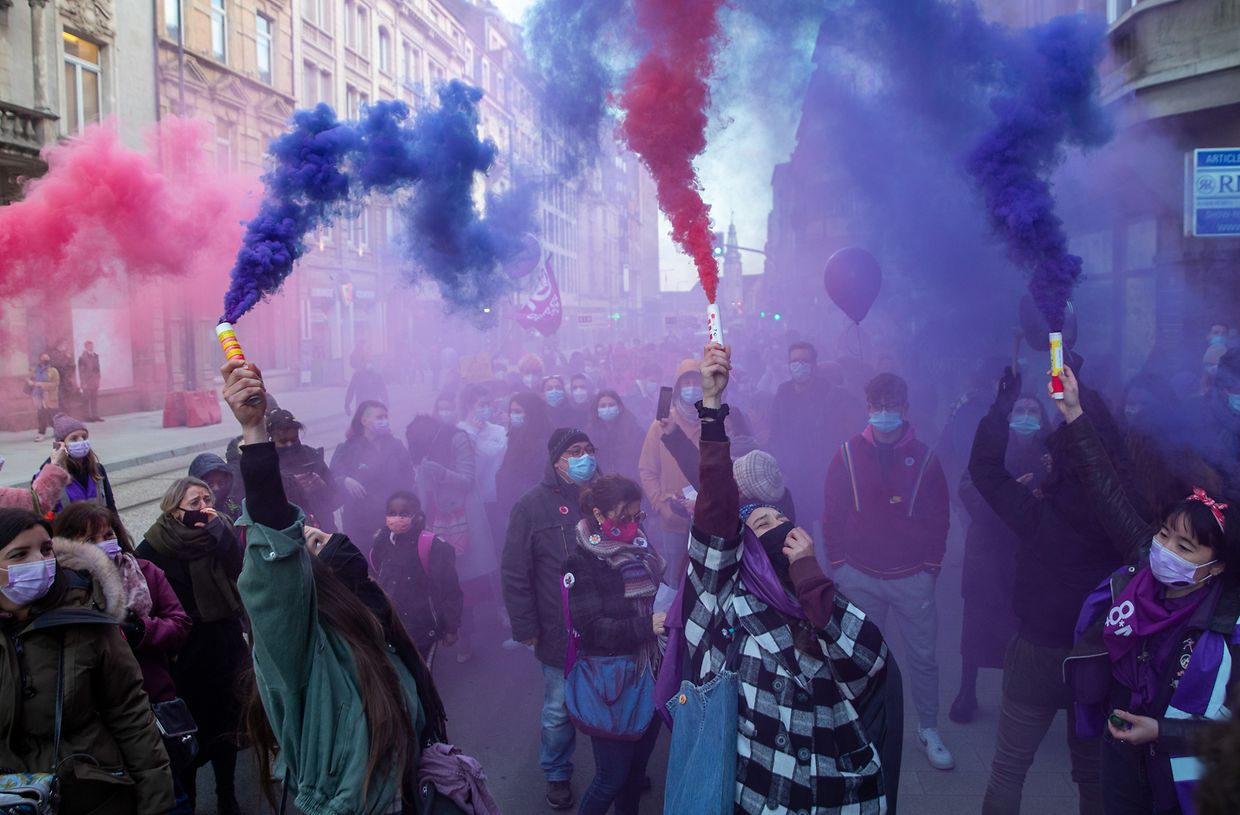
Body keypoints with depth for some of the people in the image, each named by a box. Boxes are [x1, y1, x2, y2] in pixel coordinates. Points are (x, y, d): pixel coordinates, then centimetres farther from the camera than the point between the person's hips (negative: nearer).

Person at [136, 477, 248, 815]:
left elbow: (240, 570, -12)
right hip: (183, 655, -3)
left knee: (225, 723, 13)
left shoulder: (220, 534, 2)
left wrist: (218, 531, -20)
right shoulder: (155, 548, -7)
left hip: (225, 647, 3)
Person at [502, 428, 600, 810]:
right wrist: (526, 628, -10)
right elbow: (516, 574, -9)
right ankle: (557, 774, 35)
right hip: (561, 633, -3)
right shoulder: (533, 506, -10)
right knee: (559, 710, 11)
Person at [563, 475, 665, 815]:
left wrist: (670, 612, -4)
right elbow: (592, 629, -18)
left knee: (639, 765, 16)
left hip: (649, 674, 6)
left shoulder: (640, 548, 3)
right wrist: (647, 626, -28)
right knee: (613, 776, 2)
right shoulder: (581, 561, -13)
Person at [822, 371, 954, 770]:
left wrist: (931, 566, 1)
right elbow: (832, 514, 3)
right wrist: (838, 563, 0)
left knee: (923, 657, 7)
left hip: (912, 577, 0)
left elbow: (940, 517, 5)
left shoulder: (924, 457, 1)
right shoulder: (849, 454, 1)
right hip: (859, 577, 0)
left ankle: (928, 730, 23)